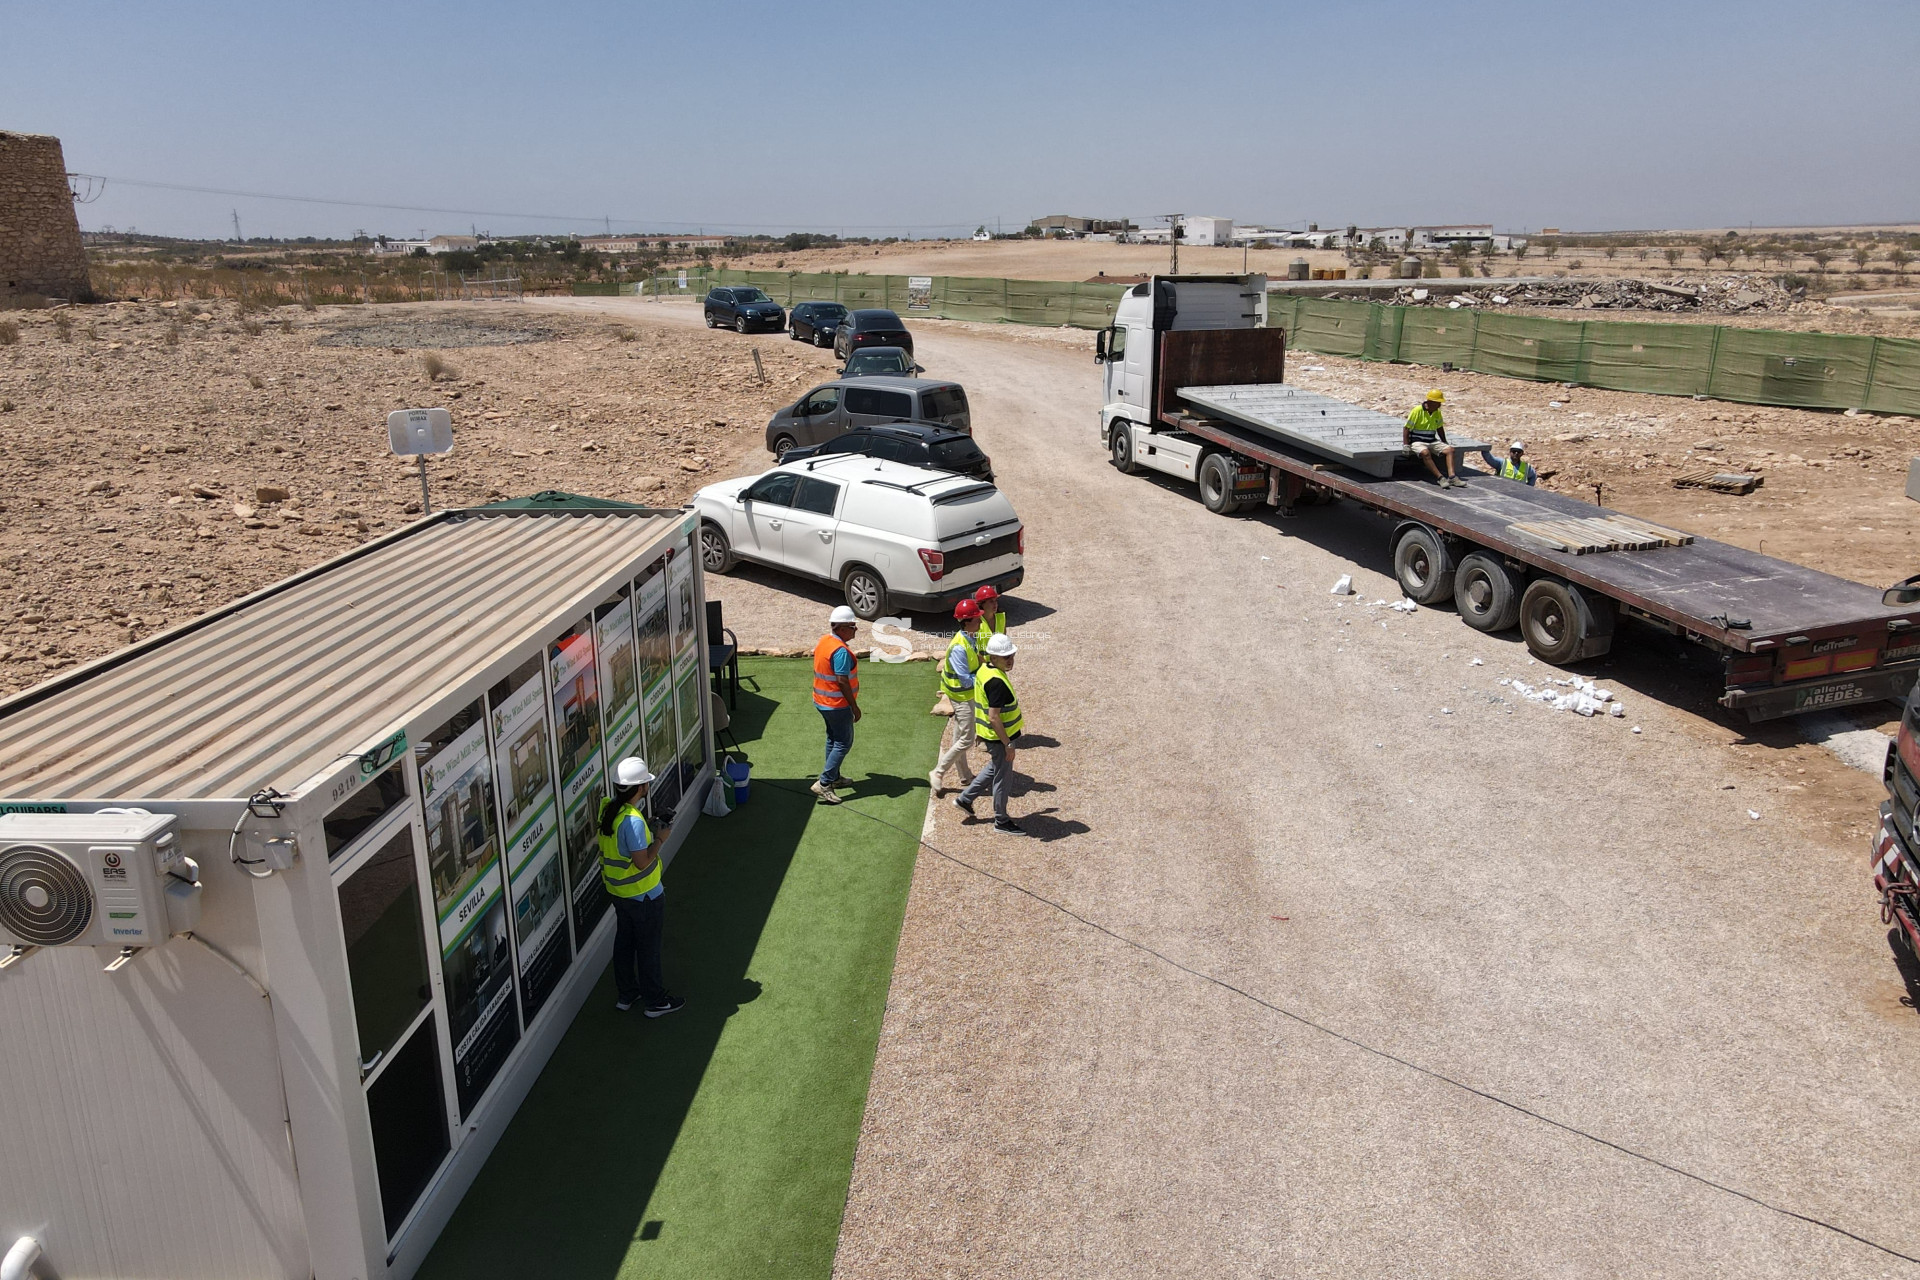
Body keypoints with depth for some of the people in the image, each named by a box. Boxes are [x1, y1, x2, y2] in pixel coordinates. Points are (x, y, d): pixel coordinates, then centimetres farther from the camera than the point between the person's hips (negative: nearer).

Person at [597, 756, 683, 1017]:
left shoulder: (607, 808, -5)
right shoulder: (633, 821, -32)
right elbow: (642, 861, -27)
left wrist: (650, 824, 7)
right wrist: (661, 838, -17)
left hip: (616, 889, 8)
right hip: (641, 895, -8)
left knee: (624, 940, 22)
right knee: (648, 946, 8)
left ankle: (626, 995, 37)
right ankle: (656, 1001, 23)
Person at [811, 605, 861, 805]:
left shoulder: (824, 641, 5)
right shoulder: (841, 651, -25)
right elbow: (842, 681, -26)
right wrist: (854, 707, -18)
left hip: (822, 701, 10)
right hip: (838, 704, -10)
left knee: (833, 739, 21)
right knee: (844, 743, -2)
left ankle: (834, 778, 32)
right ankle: (823, 784, -6)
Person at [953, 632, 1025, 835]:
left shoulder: (985, 671, 3)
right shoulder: (996, 682, -28)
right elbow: (994, 718, -29)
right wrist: (1008, 744, -22)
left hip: (992, 735, 10)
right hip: (1000, 737, -10)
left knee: (994, 769, 27)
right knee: (1002, 778, 6)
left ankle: (965, 798, 36)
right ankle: (1001, 822, 21)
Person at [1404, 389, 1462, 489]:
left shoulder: (1437, 412, 7)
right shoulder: (1417, 410, -12)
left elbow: (1440, 428, 22)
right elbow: (1407, 428, -11)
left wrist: (1444, 443, 20)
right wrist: (1406, 445, -18)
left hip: (1432, 441, 6)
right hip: (1417, 442, -6)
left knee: (1449, 450, -15)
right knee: (1425, 452, -36)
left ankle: (1451, 477, -25)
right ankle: (1440, 478, -36)